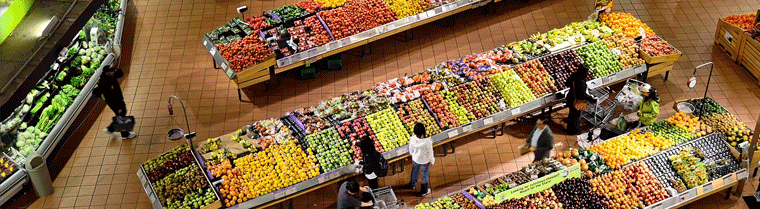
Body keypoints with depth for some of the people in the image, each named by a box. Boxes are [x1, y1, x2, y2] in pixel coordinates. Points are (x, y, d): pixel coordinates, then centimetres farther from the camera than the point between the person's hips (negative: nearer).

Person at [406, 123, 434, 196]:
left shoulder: (413, 139, -29)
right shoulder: (428, 142, -38)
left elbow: (411, 149, -8)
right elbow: (430, 152, -21)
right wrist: (432, 160, 0)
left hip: (415, 159, 3)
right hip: (425, 161, -3)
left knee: (414, 171, 33)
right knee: (425, 175, 24)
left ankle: (412, 185, 60)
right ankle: (423, 191, 46)